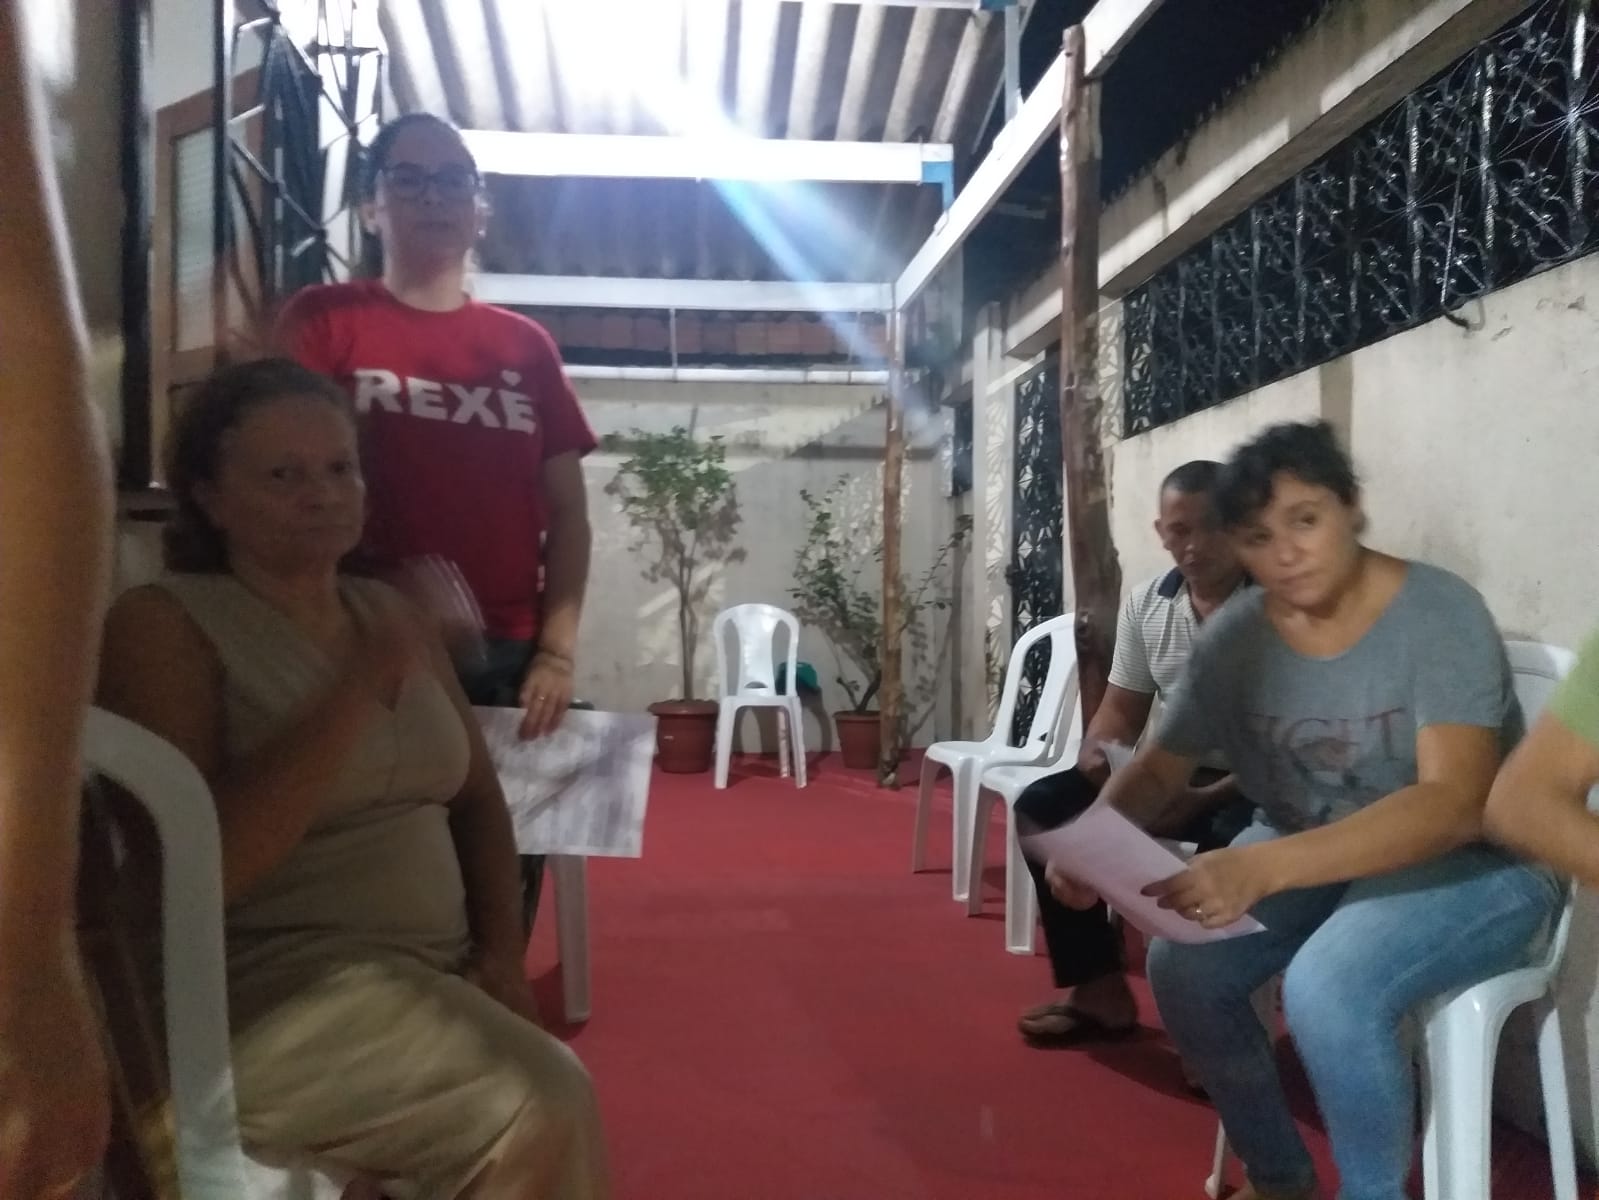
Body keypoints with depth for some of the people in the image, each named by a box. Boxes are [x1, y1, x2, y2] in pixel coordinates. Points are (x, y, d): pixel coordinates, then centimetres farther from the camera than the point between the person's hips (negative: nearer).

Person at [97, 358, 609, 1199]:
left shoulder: (391, 612, 13)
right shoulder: (162, 625, -7)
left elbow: (477, 798, 14)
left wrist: (501, 945, -2)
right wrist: (356, 689, -19)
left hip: (434, 976, 6)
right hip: (266, 994, -6)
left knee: (543, 1105, -21)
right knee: (542, 1106, -24)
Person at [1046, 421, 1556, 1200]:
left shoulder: (1439, 614, -22)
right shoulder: (1232, 637, -7)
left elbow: (1455, 805, -33)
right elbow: (1159, 768, 1)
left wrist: (1263, 867, -47)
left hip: (1470, 863, -5)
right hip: (1311, 852, 5)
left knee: (1326, 988, -31)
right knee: (1182, 969, -15)